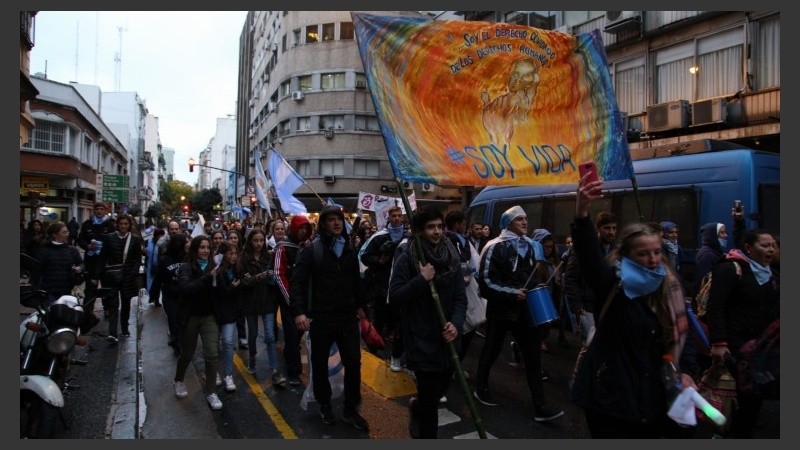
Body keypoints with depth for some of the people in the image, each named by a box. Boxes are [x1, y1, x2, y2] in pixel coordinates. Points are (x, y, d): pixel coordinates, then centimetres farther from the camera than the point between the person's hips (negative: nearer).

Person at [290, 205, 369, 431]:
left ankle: (350, 410, 20)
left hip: (347, 316, 4)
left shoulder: (349, 249, 9)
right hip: (321, 318, -4)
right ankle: (325, 405, 33)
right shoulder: (311, 250, -8)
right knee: (320, 363, 12)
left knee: (353, 363, 4)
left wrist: (360, 305, 20)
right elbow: (296, 282, -12)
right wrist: (299, 312, -22)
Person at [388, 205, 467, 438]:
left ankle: (416, 407, 51)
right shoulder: (406, 258, -11)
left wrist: (456, 323, -14)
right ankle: (427, 434, 23)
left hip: (446, 336, 5)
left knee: (441, 386, 20)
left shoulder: (452, 257, 3)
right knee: (430, 395, 1)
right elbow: (395, 295, -14)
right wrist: (421, 279, -24)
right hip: (421, 337, -5)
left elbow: (460, 297, 2)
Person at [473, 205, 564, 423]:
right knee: (492, 350, 11)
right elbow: (486, 280, -15)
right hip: (501, 309, -5)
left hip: (524, 309, 5)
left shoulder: (530, 246, 9)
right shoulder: (496, 247, -11)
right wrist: (512, 293, -21)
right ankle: (481, 389, 33)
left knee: (533, 354, 1)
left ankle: (540, 406, 4)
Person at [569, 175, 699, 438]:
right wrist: (582, 213, -49)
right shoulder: (613, 284, -13)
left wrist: (686, 372, -3)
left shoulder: (669, 287, 5)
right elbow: (589, 255, -33)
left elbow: (682, 333, 12)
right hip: (611, 395, -5)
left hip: (653, 394, 6)